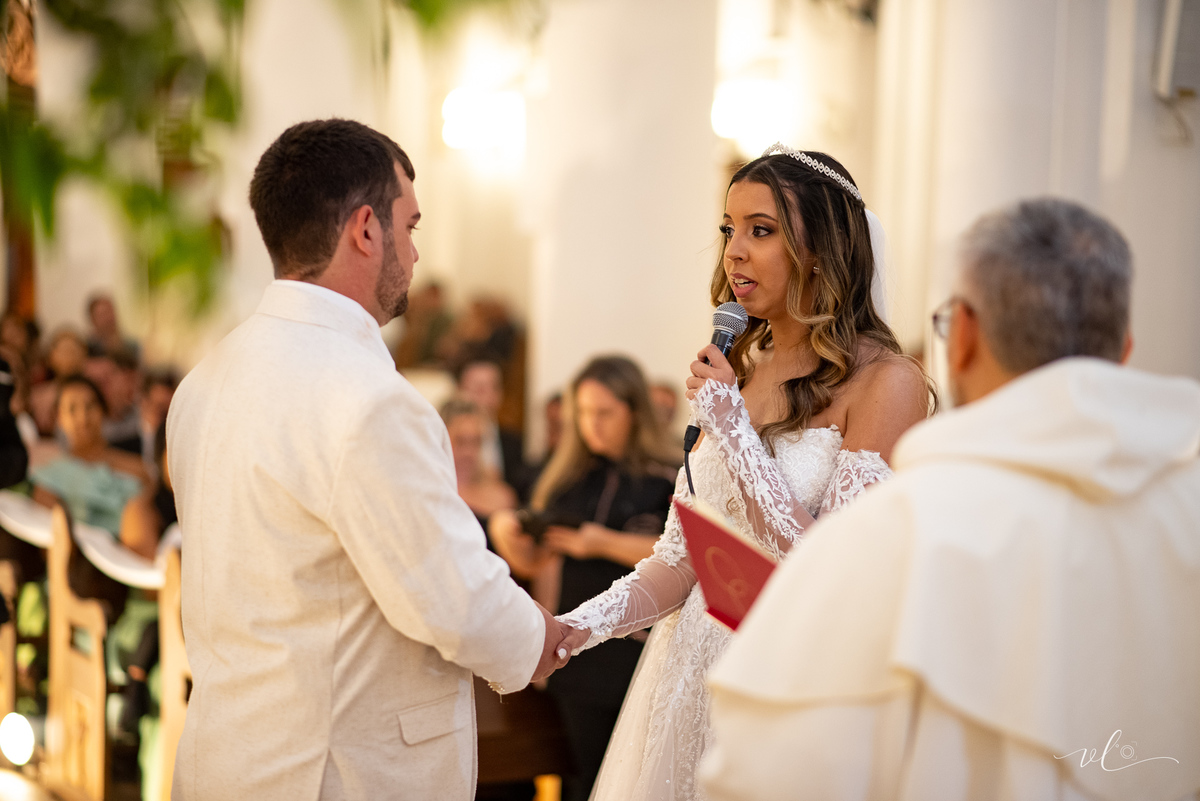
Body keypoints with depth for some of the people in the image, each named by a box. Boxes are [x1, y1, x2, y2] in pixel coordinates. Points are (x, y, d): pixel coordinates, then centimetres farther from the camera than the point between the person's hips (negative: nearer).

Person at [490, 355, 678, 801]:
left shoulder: (667, 479, -1)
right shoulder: (566, 479, 12)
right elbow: (537, 563, 15)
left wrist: (608, 544, -12)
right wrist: (509, 537, -5)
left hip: (641, 645, -4)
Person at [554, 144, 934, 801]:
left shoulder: (885, 383, -13)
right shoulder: (734, 372, 6)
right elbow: (683, 556, 6)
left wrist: (734, 430, -18)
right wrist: (578, 627, -10)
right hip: (695, 671, 6)